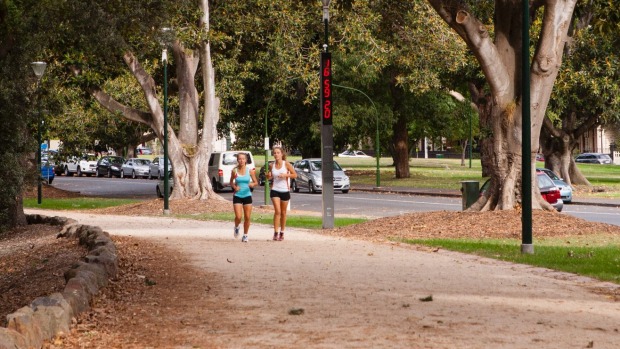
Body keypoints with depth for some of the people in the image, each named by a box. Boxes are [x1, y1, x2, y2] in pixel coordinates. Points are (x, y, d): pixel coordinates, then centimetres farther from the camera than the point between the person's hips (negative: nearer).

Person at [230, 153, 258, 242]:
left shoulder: (250, 171, -3)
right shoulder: (234, 171, -2)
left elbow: (256, 182, 6)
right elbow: (231, 182, 12)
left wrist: (252, 184, -16)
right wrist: (234, 187, -8)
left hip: (247, 196, 1)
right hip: (237, 196, -1)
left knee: (247, 217, 1)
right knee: (238, 217, -11)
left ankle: (245, 235, 17)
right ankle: (236, 227, 22)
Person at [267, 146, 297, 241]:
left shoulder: (286, 164, -5)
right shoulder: (272, 166, 1)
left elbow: (295, 175, -3)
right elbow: (269, 177, 15)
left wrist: (286, 175, -18)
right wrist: (269, 176, -8)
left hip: (285, 190, 0)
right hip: (275, 190, 0)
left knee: (283, 212, 10)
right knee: (277, 211, -15)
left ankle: (282, 232, 23)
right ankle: (275, 232, -13)